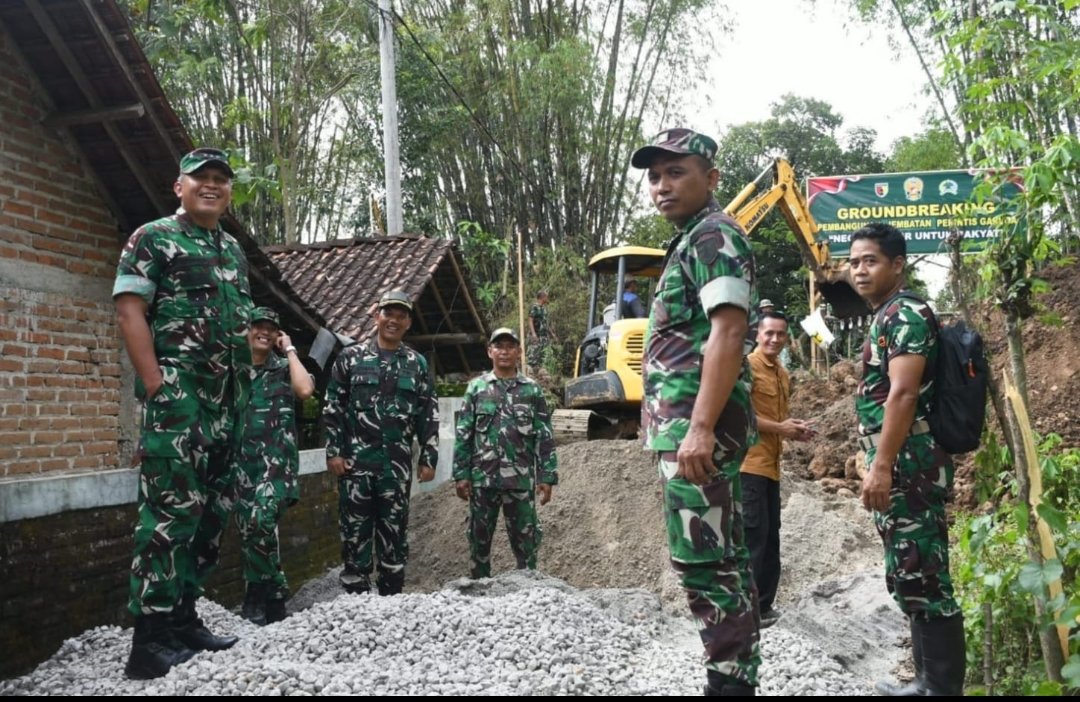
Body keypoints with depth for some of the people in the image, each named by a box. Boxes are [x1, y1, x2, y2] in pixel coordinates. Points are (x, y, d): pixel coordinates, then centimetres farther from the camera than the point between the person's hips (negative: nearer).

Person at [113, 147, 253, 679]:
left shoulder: (234, 250, 21)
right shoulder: (152, 238, 0)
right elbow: (129, 311, -8)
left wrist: (245, 384, 14)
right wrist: (155, 385, -17)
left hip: (229, 398, 8)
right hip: (177, 395, -8)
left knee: (212, 510, 9)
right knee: (172, 509, -12)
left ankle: (183, 619, 19)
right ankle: (150, 639, -7)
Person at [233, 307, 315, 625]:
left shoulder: (284, 368, 6)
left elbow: (305, 390, -16)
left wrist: (289, 350, -6)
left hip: (276, 460, -4)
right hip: (243, 461, 4)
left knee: (261, 522, -23)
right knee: (248, 532, 4)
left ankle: (259, 597, -8)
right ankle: (272, 597, 16)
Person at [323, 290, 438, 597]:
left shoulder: (417, 363, 9)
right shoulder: (351, 357, 4)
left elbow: (429, 414, 9)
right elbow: (332, 407, 3)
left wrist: (428, 457, 3)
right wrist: (333, 451, -5)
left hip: (397, 462, 2)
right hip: (356, 458, -2)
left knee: (394, 531, 7)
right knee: (355, 529, 2)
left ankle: (392, 595, 17)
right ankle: (355, 593, 11)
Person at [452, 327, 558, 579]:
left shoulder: (532, 390, 5)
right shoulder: (476, 388, 5)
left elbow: (545, 437, 3)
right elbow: (463, 435, 3)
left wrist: (546, 477, -3)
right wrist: (461, 475, -3)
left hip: (520, 479, -1)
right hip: (482, 478, 1)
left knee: (525, 539, 4)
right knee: (479, 538, 9)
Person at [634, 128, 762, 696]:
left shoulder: (713, 235, -9)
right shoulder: (692, 241, 22)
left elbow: (728, 334, -21)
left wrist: (700, 427, -26)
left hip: (696, 426, -11)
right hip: (687, 425, 11)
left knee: (702, 560, -7)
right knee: (723, 557, 14)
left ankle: (731, 680, 1)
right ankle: (740, 674, 24)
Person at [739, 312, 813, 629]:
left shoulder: (783, 375, 18)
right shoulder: (747, 365, -9)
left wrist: (796, 429, 6)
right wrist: (780, 428, -15)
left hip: (771, 465, 9)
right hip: (748, 463, -9)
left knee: (771, 537, 12)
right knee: (753, 535, -9)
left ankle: (762, 606, 21)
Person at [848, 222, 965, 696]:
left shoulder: (906, 314, -11)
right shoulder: (886, 320, 19)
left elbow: (903, 394, -21)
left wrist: (881, 466, -24)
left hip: (907, 462, -11)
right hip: (898, 464, 11)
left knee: (920, 579, -7)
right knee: (911, 578, 14)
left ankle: (945, 687, 1)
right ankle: (929, 681, 24)